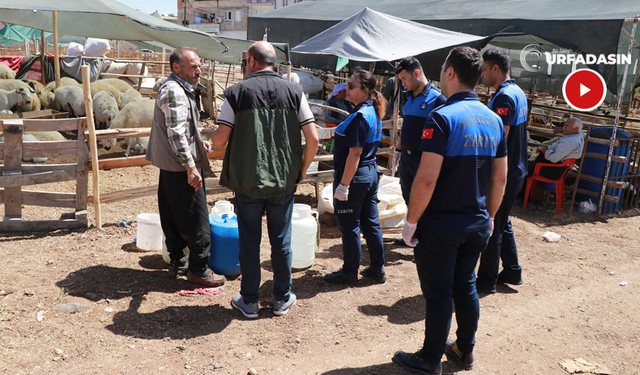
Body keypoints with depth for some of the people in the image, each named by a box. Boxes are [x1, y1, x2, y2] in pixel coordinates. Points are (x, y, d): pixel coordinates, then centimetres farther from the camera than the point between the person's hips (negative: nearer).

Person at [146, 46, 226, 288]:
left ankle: (177, 263, 27)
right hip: (180, 167, -11)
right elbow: (176, 133, -24)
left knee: (173, 217, 16)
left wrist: (199, 143, 20)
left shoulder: (178, 89, 17)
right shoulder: (174, 91, -17)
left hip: (170, 166, 11)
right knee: (196, 220, -2)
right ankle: (198, 269, 7)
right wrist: (190, 166, -25)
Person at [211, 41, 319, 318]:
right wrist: (302, 169, 10)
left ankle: (249, 301, 22)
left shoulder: (236, 92, -5)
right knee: (281, 241, 13)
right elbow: (313, 138, -4)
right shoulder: (293, 91, 0)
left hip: (246, 181, -1)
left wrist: (215, 135, 15)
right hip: (283, 181, 2)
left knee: (249, 241, 11)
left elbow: (219, 140, -8)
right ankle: (282, 298, 26)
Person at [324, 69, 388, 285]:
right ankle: (378, 269, 26)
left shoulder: (359, 117, -20)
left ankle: (349, 273, 16)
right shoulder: (373, 112, 10)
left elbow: (354, 154, -23)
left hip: (355, 177, -9)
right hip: (371, 173, 10)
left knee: (349, 226, 3)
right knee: (371, 222, 16)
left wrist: (343, 184, -21)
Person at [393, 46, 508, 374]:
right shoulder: (493, 119, 5)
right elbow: (500, 178, 10)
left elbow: (427, 178, -23)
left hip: (440, 225, -7)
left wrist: (412, 219, -13)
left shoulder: (443, 117, -18)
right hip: (477, 224, 7)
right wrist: (488, 216, 20)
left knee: (438, 293, 5)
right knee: (465, 286, 20)